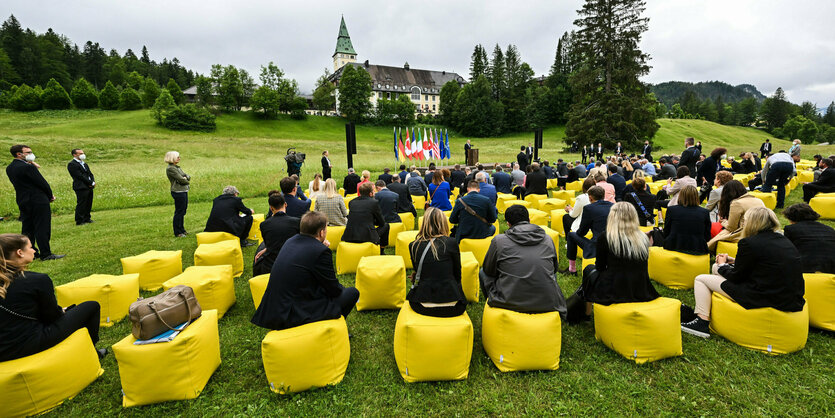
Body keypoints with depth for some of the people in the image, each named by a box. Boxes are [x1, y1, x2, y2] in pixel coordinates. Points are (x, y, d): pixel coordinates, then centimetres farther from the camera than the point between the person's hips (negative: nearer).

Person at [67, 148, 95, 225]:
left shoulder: (84, 163, 20)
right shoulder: (71, 164, -8)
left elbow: (90, 174, 16)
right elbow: (80, 176, -14)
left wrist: (93, 182, -2)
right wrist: (91, 183, -13)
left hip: (89, 187, 8)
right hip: (81, 187, -8)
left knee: (88, 204, 12)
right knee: (81, 204, -5)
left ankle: (87, 218, 21)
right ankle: (79, 221, 2)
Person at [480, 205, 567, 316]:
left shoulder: (499, 240, -5)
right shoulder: (548, 239, 5)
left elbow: (488, 271, 8)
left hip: (511, 302, -3)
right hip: (548, 305, 3)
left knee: (482, 272, 22)